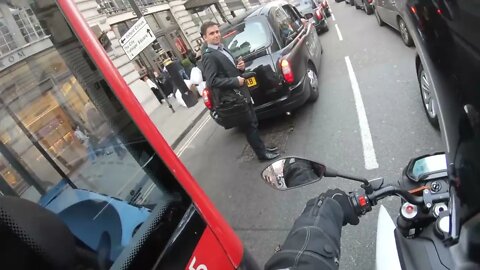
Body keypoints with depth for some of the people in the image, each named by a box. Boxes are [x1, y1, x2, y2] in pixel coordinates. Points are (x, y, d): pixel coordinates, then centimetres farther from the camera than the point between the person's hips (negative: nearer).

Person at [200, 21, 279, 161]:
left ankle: (262, 147, 33)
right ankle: (262, 153, 16)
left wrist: (240, 67, 1)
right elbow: (211, 81, -24)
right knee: (249, 127, 2)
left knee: (253, 123, 18)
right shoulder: (208, 56, -16)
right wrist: (236, 81, -20)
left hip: (241, 94, 9)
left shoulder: (222, 49, 12)